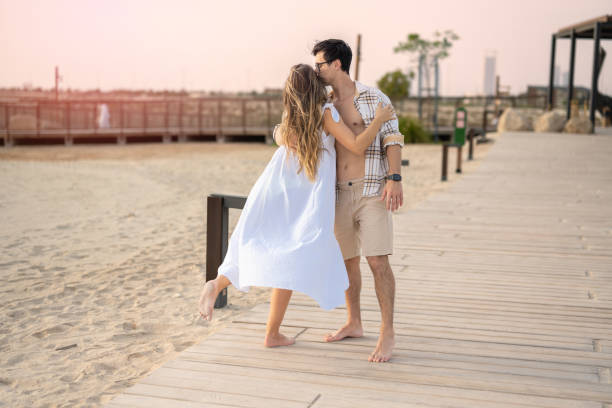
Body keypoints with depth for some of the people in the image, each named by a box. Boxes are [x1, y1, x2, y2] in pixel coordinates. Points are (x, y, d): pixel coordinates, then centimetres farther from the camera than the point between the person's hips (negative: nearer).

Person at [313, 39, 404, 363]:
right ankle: (353, 324, 29)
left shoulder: (374, 98, -3)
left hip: (372, 191, -6)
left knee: (377, 261, -13)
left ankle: (387, 334, -4)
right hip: (340, 194, 6)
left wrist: (394, 179, -24)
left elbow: (392, 139, -10)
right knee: (347, 260, 13)